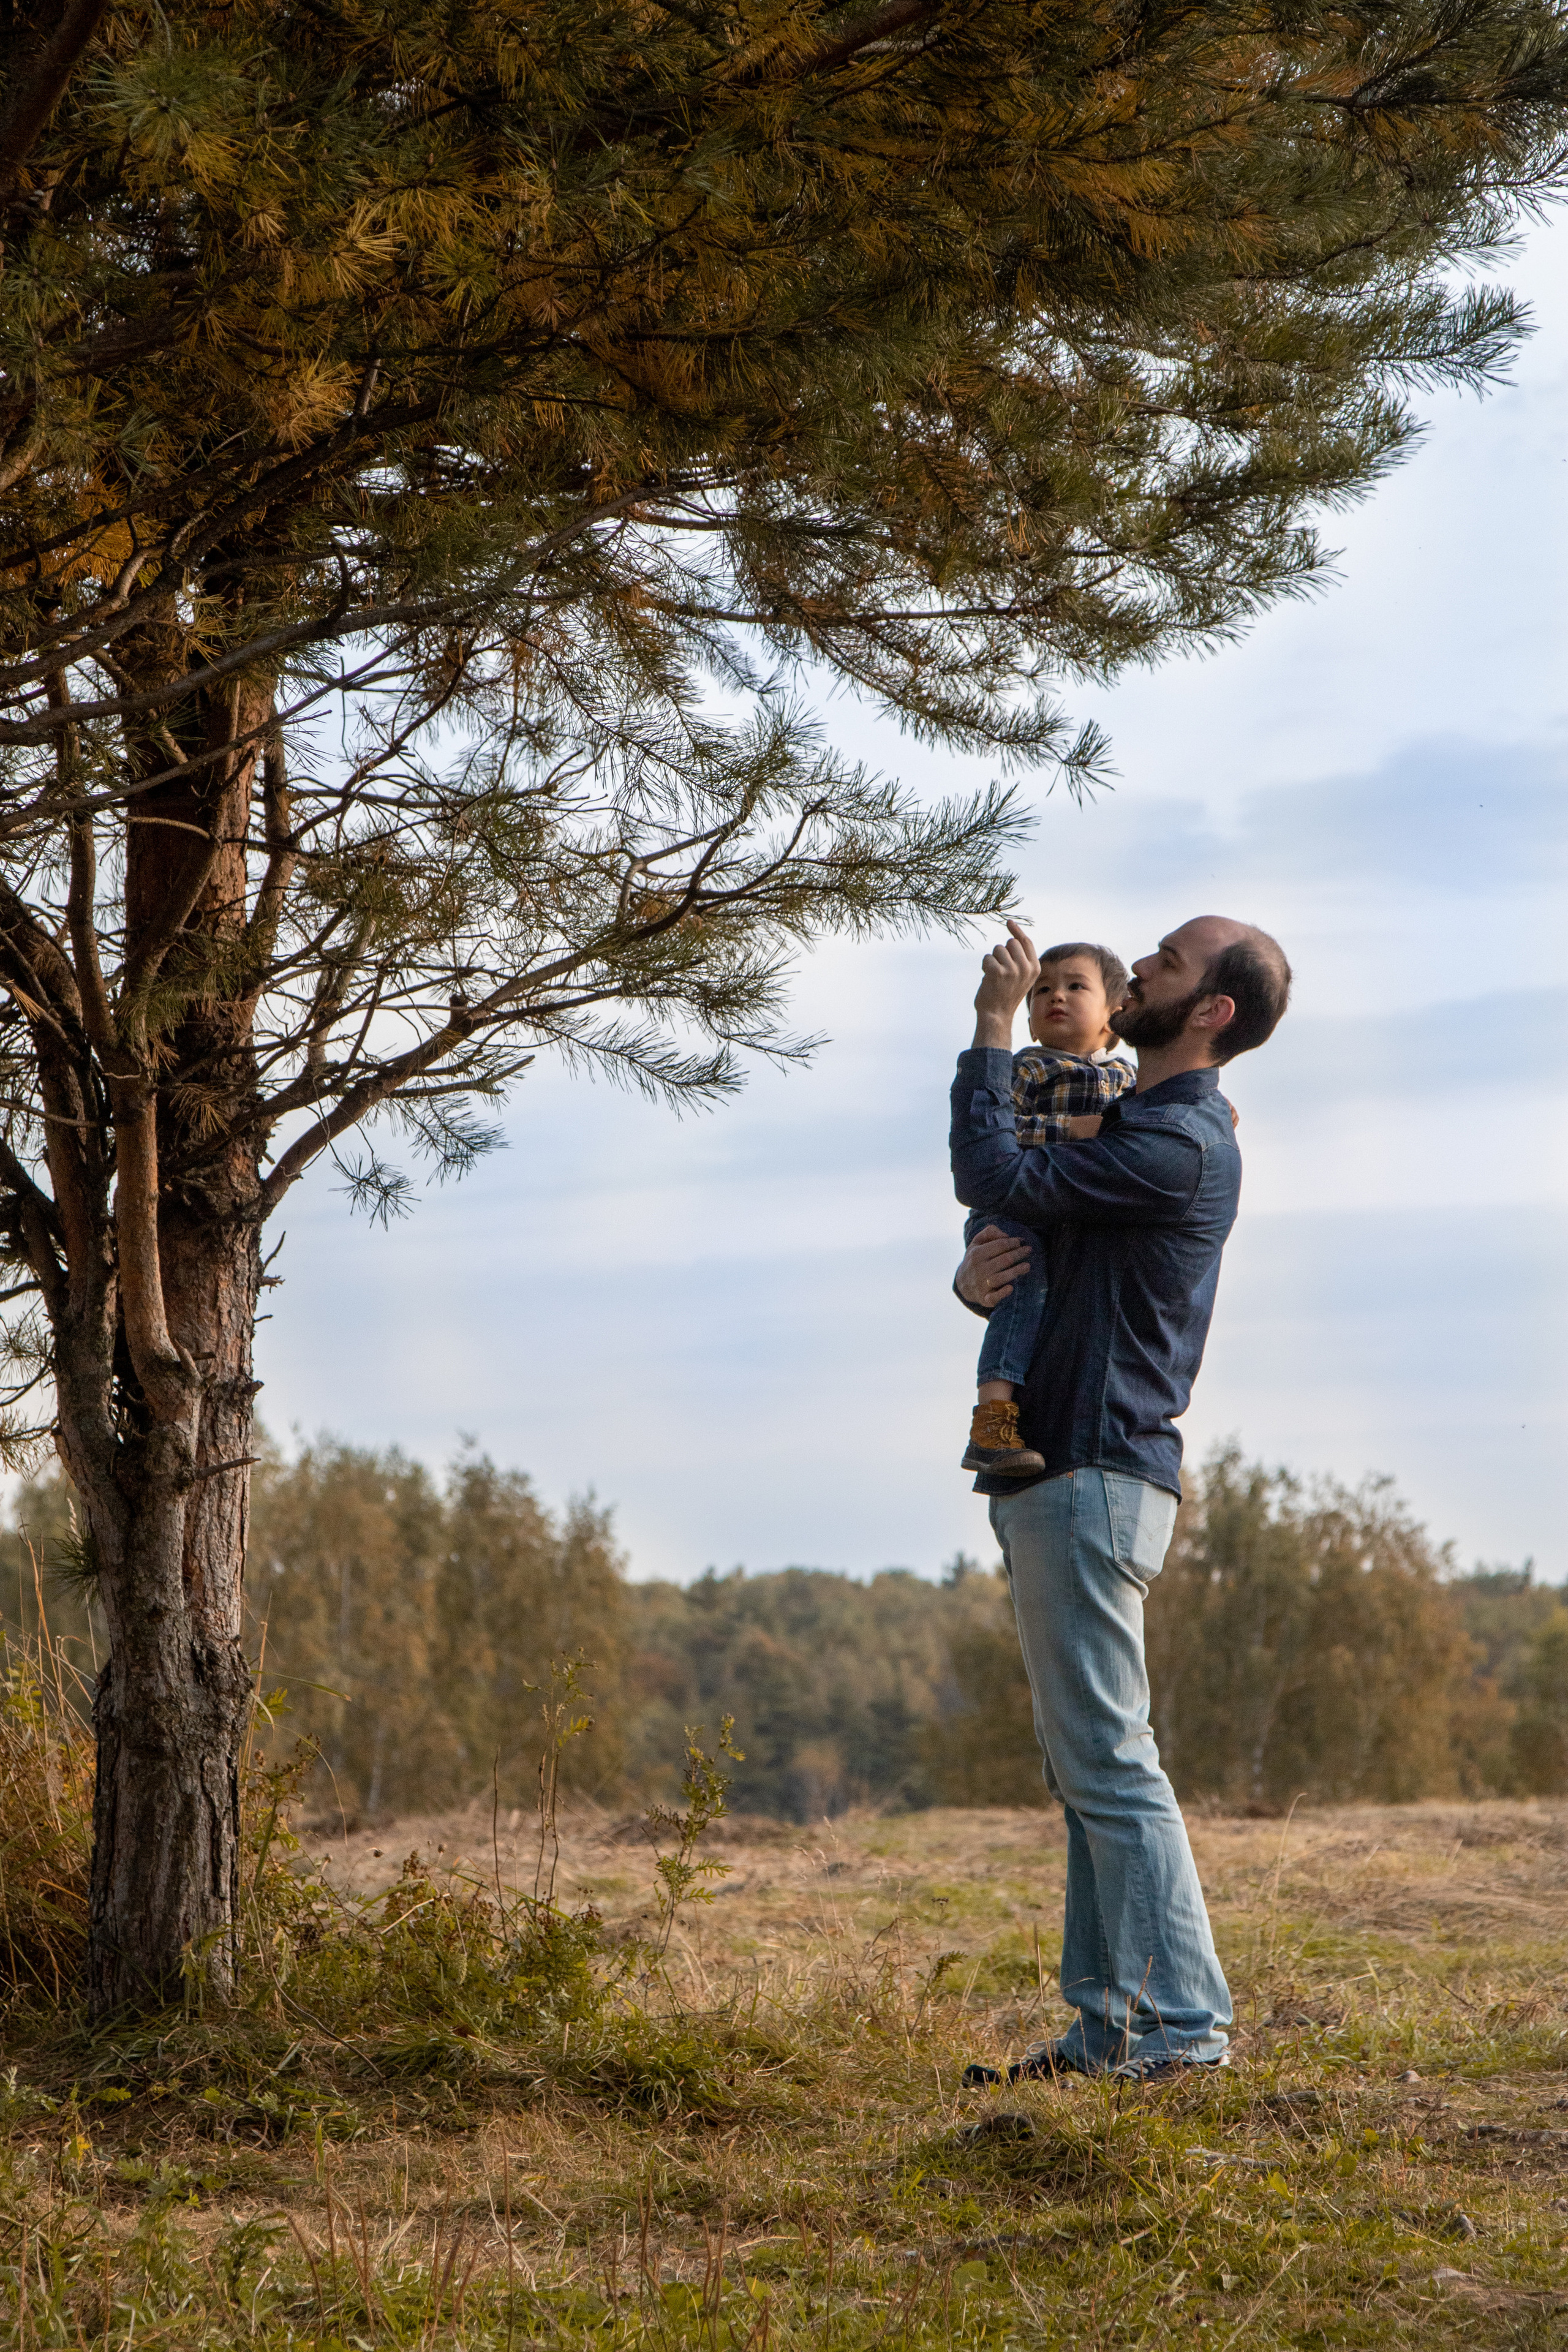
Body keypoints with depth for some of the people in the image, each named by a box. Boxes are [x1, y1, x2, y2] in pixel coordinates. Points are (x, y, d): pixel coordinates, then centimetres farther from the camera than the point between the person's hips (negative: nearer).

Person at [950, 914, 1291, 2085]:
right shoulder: (1132, 1123, 20)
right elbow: (1020, 1228, 20)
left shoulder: (1180, 1144, -14)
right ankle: (1111, 2025, 17)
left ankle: (1184, 2023, -5)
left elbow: (995, 1178, -18)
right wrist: (978, 1274, -4)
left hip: (1096, 1477, -11)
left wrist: (994, 1027, -8)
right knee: (1087, 1765, 12)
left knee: (1109, 1760, -9)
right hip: (1057, 1474, 11)